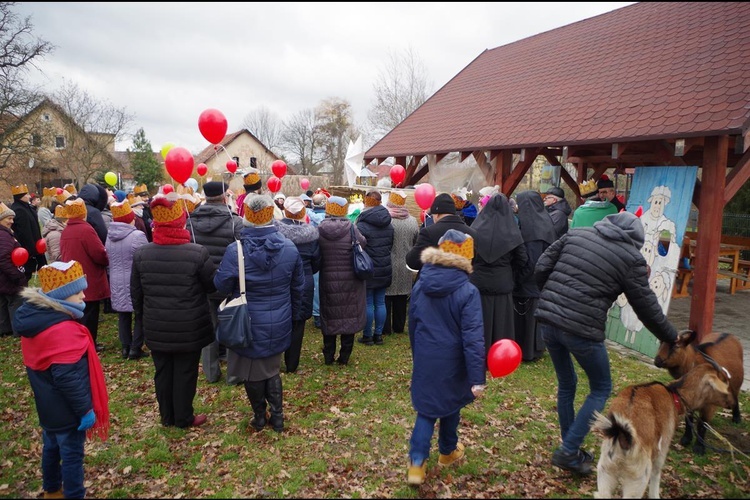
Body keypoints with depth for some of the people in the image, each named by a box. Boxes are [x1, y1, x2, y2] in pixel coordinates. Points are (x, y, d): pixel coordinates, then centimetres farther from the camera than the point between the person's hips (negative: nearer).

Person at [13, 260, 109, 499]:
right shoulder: (63, 329, -30)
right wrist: (85, 409, -20)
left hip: (48, 406, 10)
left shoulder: (35, 315, 0)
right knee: (72, 455, 6)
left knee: (52, 447, 25)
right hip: (66, 409, -10)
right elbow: (68, 377, -30)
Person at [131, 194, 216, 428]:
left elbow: (135, 293, 4)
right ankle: (184, 418, 26)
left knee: (162, 372, 18)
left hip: (156, 328, 4)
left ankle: (167, 417, 34)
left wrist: (142, 315, 20)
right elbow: (213, 285, -7)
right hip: (189, 329, -4)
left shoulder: (141, 254, -6)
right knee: (185, 373, 11)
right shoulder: (198, 253, -20)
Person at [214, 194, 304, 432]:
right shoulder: (289, 247, -9)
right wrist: (294, 313, 17)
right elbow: (298, 286, 3)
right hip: (279, 323, 3)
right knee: (272, 369, 22)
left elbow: (221, 285, -9)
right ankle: (277, 417, 28)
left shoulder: (235, 251, -20)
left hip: (248, 324, -3)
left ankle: (259, 417, 33)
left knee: (252, 371, 17)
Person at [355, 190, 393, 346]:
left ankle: (367, 336, 13)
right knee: (380, 302, 12)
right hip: (384, 269, 6)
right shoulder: (388, 224, 3)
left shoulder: (362, 225, -17)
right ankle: (378, 335, 20)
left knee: (368, 303, 4)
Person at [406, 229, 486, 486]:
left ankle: (416, 462, 5)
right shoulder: (467, 291, -18)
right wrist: (477, 378, -17)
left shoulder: (420, 285, -3)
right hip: (451, 362, -3)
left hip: (424, 360, 3)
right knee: (450, 405, 19)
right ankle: (448, 451, 40)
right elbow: (473, 338, -21)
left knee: (426, 408, 13)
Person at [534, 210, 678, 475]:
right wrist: (671, 338, 21)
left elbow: (541, 269, 8)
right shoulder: (632, 258, -1)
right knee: (601, 389, 18)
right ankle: (568, 452, 15)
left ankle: (570, 448, 35)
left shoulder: (576, 234, 10)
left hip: (548, 321, 5)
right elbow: (647, 308, 5)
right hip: (582, 331, -5)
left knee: (566, 385, 23)